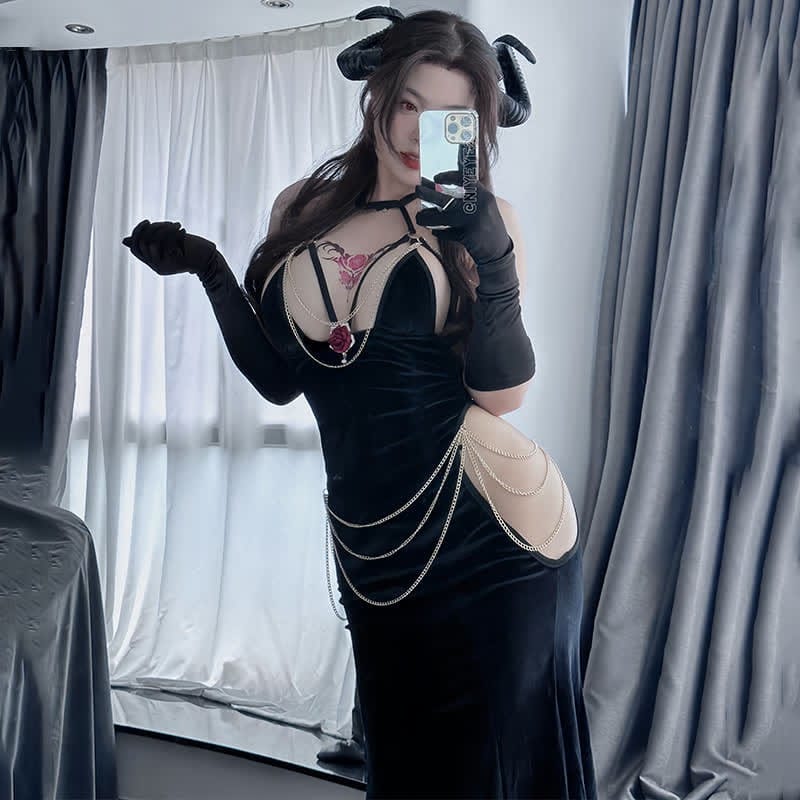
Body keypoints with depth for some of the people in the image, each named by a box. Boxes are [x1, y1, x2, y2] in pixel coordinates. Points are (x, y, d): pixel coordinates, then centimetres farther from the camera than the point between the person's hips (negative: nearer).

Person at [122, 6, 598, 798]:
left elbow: (499, 393, -12)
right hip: (376, 550, 4)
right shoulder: (303, 209, 4)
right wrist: (210, 272, -1)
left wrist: (492, 260, -24)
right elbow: (280, 379, 8)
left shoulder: (481, 219, -4)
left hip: (496, 542, -3)